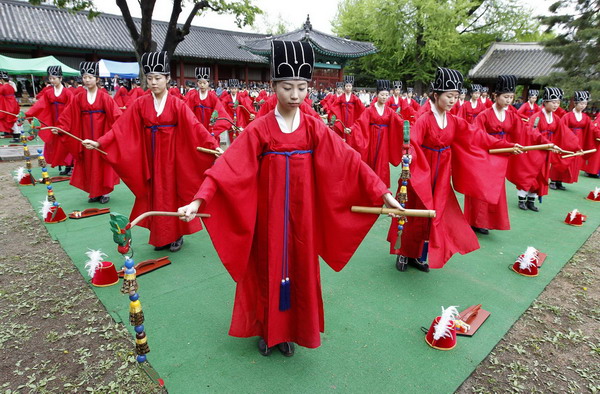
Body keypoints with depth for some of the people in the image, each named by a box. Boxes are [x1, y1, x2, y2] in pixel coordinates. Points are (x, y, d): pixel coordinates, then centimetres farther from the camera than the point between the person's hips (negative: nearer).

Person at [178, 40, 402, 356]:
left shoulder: (315, 128, -2)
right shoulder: (258, 129, -7)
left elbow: (349, 161, -7)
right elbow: (228, 166, -15)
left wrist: (383, 193, -13)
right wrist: (199, 200, -26)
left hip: (302, 216, 2)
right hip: (268, 216, -1)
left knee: (300, 269, 13)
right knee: (267, 269, 12)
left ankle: (291, 330, 37)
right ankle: (266, 329, 36)